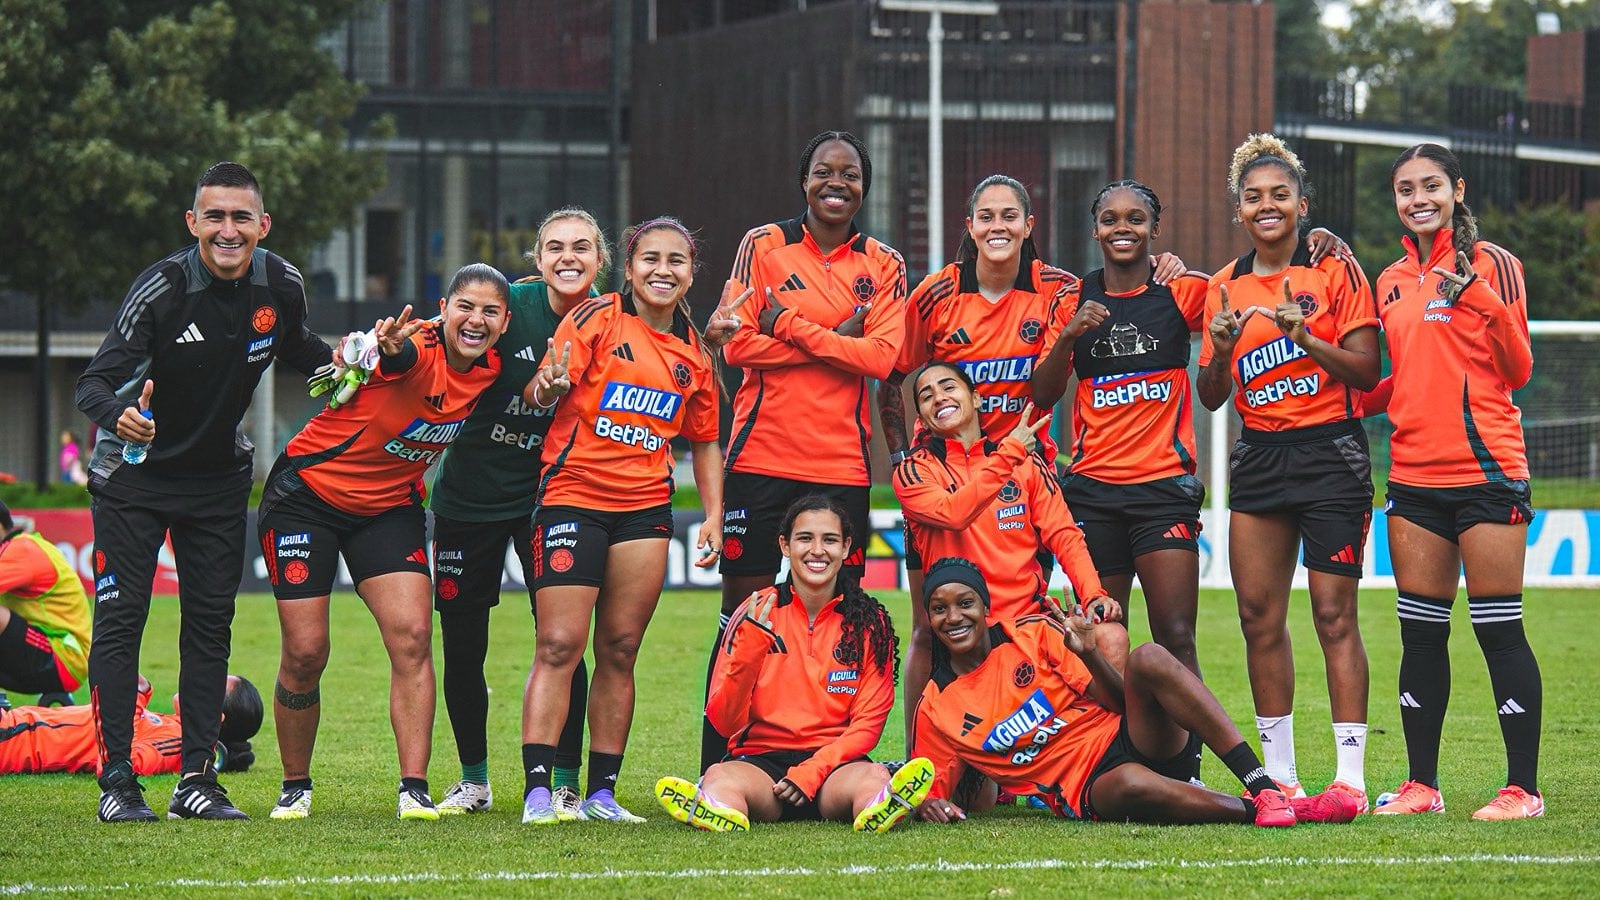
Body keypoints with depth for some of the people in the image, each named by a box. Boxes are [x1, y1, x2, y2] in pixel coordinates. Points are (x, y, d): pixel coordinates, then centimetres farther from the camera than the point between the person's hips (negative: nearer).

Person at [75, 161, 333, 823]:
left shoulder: (281, 286, -9)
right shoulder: (162, 288, -24)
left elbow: (296, 349, 14)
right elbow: (94, 382, -27)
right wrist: (119, 415, -48)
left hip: (219, 476, 4)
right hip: (134, 474, -4)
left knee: (210, 624, 3)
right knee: (120, 619, -7)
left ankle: (196, 778, 9)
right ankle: (116, 780, -3)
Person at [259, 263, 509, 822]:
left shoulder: (490, 370, -6)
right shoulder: (417, 347, -26)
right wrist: (385, 347, -77)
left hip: (391, 505, 5)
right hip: (308, 495, -5)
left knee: (412, 637, -12)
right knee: (304, 654, -5)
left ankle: (413, 789, -9)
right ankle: (295, 787, 15)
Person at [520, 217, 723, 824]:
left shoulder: (694, 354, 11)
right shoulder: (595, 320, -3)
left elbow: (705, 441, 20)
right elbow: (538, 393, -11)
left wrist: (713, 515, 9)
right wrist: (549, 386, -34)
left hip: (646, 507, 5)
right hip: (573, 496, -5)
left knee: (620, 650, 5)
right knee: (559, 644, -11)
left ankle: (602, 792, 9)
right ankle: (537, 791, -12)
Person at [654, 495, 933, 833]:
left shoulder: (869, 623, 6)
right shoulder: (757, 613, 4)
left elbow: (868, 722, 3)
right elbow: (725, 723, -1)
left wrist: (813, 772, -13)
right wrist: (747, 649, -17)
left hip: (834, 764, 0)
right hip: (759, 761, 0)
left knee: (873, 776, -34)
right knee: (720, 777, -34)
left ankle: (879, 807, -68)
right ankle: (722, 809, -68)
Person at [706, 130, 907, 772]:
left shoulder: (883, 266, 8)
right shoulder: (764, 247, 4)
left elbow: (883, 357, -7)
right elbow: (738, 343, -6)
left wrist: (791, 326, -12)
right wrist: (837, 341, -10)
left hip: (842, 465, 1)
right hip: (762, 457, -1)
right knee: (744, 609, -2)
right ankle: (715, 770, 1)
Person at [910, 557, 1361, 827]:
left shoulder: (1035, 635, 7)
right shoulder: (935, 710, 7)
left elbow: (1120, 702, 5)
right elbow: (934, 787, 14)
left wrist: (1088, 655, -15)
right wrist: (931, 805, -10)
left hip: (1132, 741, 2)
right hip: (1087, 791, -2)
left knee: (1148, 658, -31)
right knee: (1131, 785, -42)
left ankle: (1264, 788, -37)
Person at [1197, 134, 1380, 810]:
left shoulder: (1335, 270, -2)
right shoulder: (1226, 287, 11)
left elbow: (1367, 372, -6)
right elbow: (1211, 396, 12)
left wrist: (1305, 337, -21)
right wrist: (1220, 349, -9)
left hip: (1330, 452, -5)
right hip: (1258, 458, 5)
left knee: (1334, 613, -8)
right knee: (1258, 615, 1)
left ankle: (1350, 777, -7)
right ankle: (1278, 773, 8)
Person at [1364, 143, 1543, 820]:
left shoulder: (1491, 264, -3)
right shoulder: (1393, 281, 14)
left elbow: (1517, 371, -8)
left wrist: (1487, 301, -22)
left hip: (1484, 471, -6)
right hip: (1414, 476, 6)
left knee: (1498, 627, -5)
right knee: (1420, 632, 7)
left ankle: (1522, 788, -1)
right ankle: (1420, 783, 13)